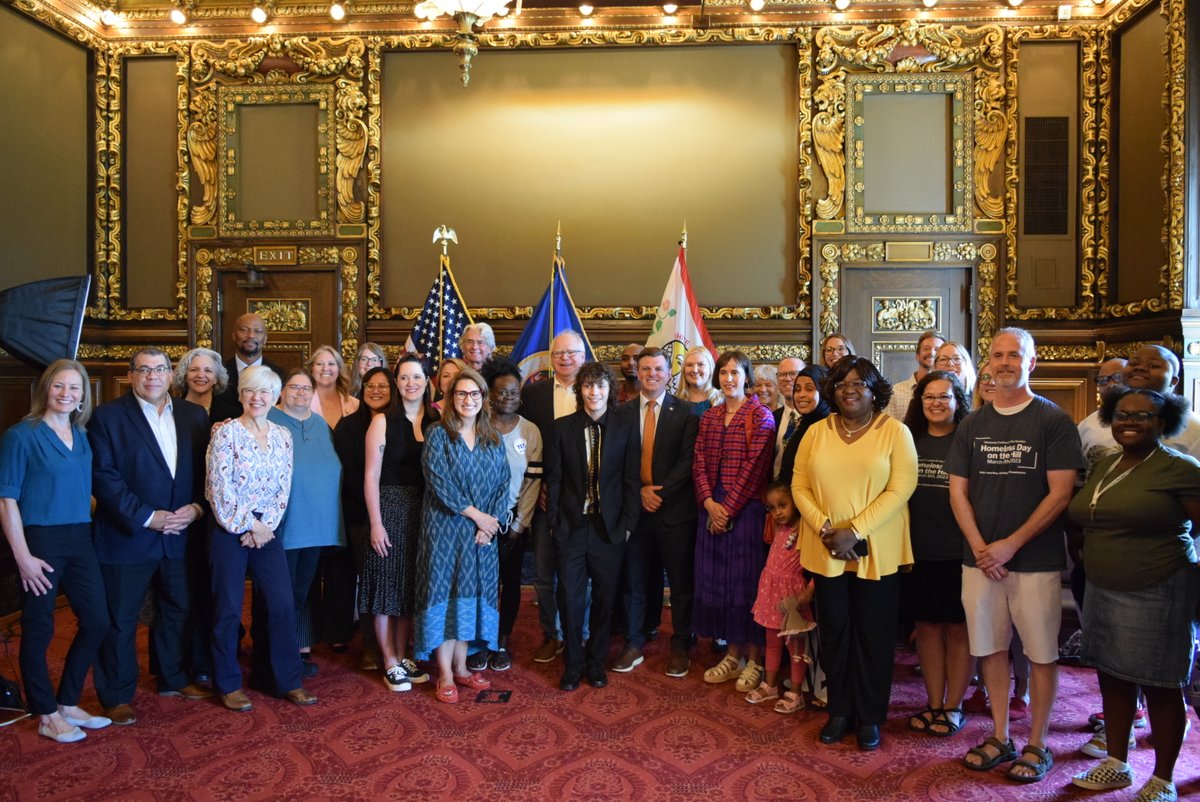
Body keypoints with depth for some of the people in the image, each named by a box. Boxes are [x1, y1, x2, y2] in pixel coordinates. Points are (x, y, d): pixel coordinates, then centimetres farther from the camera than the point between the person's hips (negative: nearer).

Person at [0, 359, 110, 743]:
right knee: (38, 630, 6)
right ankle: (47, 716, 21)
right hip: (40, 542, -6)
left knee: (96, 623, 9)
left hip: (80, 540, 6)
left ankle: (68, 704, 27)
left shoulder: (82, 436, 8)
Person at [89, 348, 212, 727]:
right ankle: (117, 695, 23)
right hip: (127, 536, -4)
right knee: (120, 620, 8)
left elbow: (205, 470, 6)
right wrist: (147, 517, -18)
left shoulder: (194, 415, 5)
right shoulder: (108, 416, -7)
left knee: (178, 611, 16)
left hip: (180, 535, 4)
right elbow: (103, 476, -13)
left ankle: (174, 678, 34)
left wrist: (196, 507, -10)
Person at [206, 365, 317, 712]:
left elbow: (283, 489, 4)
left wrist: (265, 527, -7)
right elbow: (220, 488, -12)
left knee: (283, 605, 2)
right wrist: (250, 526, -11)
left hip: (266, 531, 4)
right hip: (230, 529, -4)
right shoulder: (226, 432, -7)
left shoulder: (282, 436, 6)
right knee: (228, 609, 5)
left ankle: (289, 681, 14)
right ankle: (228, 684, 21)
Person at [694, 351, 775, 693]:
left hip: (746, 509, -5)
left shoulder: (761, 416, -6)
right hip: (713, 509, 5)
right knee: (718, 579, 9)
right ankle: (733, 655, 24)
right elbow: (699, 463, 6)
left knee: (747, 581, 1)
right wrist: (709, 503, -7)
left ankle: (754, 660, 16)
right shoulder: (709, 417, 11)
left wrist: (728, 508, -14)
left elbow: (754, 469, -12)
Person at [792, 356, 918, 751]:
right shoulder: (816, 432, 6)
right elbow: (800, 485, 3)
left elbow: (901, 489, -11)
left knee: (873, 636, 8)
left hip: (877, 552, -2)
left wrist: (855, 531, -17)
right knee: (833, 633, 11)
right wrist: (824, 527, -12)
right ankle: (839, 711, 27)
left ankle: (869, 717, 24)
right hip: (825, 551, 3)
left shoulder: (895, 431, -3)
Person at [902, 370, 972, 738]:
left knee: (958, 628, 8)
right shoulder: (909, 440, 6)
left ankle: (953, 706, 22)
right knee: (927, 626, 11)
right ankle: (933, 703, 24)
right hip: (919, 551, 3)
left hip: (958, 551, -3)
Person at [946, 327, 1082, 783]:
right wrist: (979, 546, -7)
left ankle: (1037, 745, 21)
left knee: (1041, 653, 5)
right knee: (991, 648, 10)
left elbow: (1060, 493, -9)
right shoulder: (972, 425, 9)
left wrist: (1011, 544, -14)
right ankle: (1000, 738, 24)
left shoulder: (1054, 421, -3)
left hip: (1037, 560, -3)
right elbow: (957, 491, 7)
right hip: (980, 558, 3)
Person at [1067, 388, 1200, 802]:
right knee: (1112, 678, 14)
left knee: (1160, 687, 6)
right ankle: (1116, 765, 29)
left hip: (1157, 594, -6)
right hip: (1102, 591, 6)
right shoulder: (1104, 466, 10)